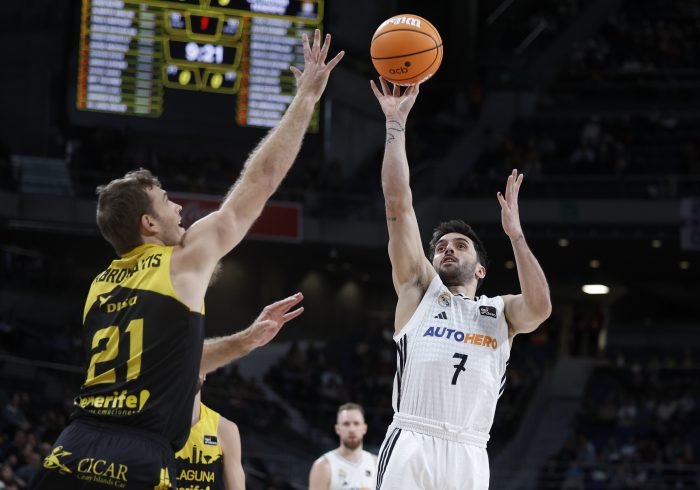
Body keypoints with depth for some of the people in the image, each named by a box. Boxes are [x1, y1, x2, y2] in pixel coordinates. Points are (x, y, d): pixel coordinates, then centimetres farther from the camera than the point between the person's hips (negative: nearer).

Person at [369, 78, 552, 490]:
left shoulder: (501, 313, 21)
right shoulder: (419, 290, 20)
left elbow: (540, 308, -3)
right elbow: (398, 204, 13)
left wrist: (515, 232, 2)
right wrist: (396, 124, 10)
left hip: (468, 456, 1)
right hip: (411, 446, -1)